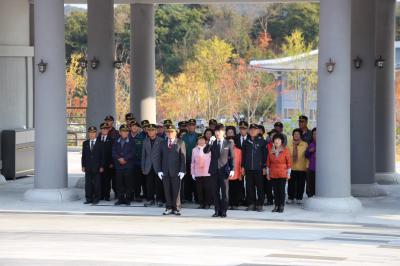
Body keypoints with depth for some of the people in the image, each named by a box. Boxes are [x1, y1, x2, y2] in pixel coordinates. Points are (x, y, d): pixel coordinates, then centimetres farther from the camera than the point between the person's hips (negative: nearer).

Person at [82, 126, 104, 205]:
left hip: (96, 167, -3)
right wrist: (83, 166, 3)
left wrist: (101, 166, -6)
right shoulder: (85, 143, 11)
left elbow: (102, 156, -1)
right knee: (88, 183, 3)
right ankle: (89, 199, 8)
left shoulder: (100, 143, 0)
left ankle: (96, 198, 5)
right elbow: (83, 155, 10)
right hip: (88, 167, 3)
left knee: (97, 183, 0)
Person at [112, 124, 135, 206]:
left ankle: (128, 199, 4)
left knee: (128, 183, -2)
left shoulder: (131, 142, 3)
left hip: (128, 166, -3)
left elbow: (132, 153, -4)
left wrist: (125, 159, -12)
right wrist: (119, 159, -10)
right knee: (119, 183, 3)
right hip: (118, 165, 3)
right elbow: (114, 153, 5)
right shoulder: (116, 142, 13)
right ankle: (120, 199, 9)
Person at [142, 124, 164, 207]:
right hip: (149, 167, 4)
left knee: (159, 184, -1)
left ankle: (159, 200, 7)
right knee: (149, 184, 3)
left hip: (158, 167, -3)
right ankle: (150, 200, 11)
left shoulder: (161, 141, -1)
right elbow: (143, 155, 14)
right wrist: (143, 168, 9)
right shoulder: (145, 142, 13)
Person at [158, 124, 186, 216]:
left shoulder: (180, 143, 3)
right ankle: (168, 208, 8)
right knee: (167, 191, 2)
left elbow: (183, 157, -1)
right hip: (165, 171, 3)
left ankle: (176, 208, 6)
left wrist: (182, 170, -9)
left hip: (176, 171, -3)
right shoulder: (163, 144, 14)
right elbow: (160, 158, 12)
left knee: (176, 191, -1)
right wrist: (160, 170, 2)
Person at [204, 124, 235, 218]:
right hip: (214, 170, 3)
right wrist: (210, 143, -18)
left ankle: (223, 211, 2)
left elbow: (232, 157, 3)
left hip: (224, 170, -3)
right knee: (216, 192, 5)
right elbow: (205, 151, -4)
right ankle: (217, 211, 9)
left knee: (224, 192, -2)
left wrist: (232, 169, -4)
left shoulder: (228, 144, 4)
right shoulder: (212, 143, 10)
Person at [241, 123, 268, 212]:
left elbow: (264, 154, 1)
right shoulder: (246, 142, 11)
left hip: (258, 168, -3)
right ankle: (251, 204, 10)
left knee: (259, 186, -2)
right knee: (249, 186, 4)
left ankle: (259, 204, 3)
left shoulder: (262, 141, 1)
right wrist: (243, 166, 8)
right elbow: (243, 154, 13)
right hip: (248, 168, 3)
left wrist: (264, 167, -3)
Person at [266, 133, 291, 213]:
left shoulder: (285, 150, -3)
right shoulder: (271, 151, 6)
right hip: (273, 174, 3)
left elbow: (289, 162, -1)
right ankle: (276, 206, 10)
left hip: (282, 174, -3)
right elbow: (268, 163, 11)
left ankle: (281, 206, 3)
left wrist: (288, 173, -4)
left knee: (281, 190, -3)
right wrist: (268, 173, 8)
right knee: (275, 190, 4)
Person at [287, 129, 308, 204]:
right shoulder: (289, 145, 6)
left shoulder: (305, 145, 1)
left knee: (300, 184, 3)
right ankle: (290, 198, 12)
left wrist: (307, 166, -3)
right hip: (291, 168, 1)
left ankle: (299, 199, 13)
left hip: (302, 169, -1)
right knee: (291, 184, 2)